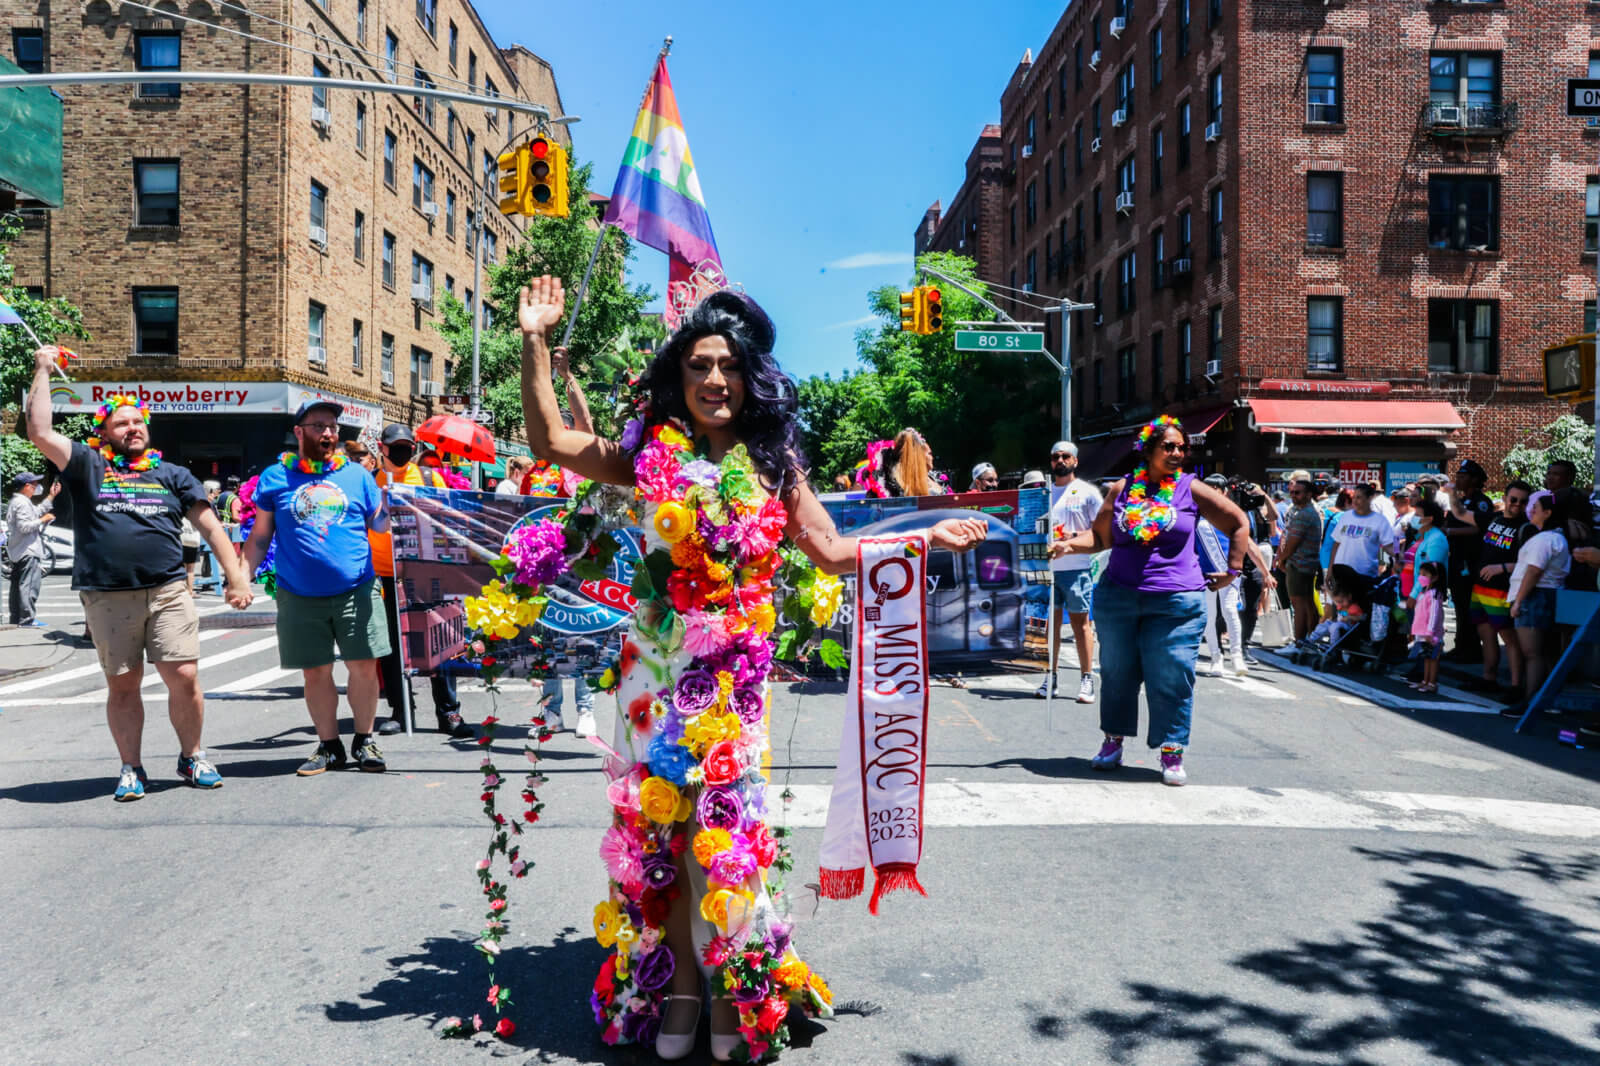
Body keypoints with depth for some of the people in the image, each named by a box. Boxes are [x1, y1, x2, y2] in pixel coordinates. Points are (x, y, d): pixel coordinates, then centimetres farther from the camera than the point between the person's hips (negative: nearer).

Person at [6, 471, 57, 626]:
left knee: (17, 585, 13)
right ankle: (27, 618, -13)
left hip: (16, 552, 11)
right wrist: (43, 520, -12)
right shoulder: (23, 503, -15)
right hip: (28, 551, -11)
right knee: (29, 585, -11)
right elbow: (24, 526, -23)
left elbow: (38, 511, 22)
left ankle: (15, 618, 19)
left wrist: (51, 496, 23)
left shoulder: (15, 501, 17)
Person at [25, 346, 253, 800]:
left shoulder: (172, 474, 13)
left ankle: (192, 757, 16)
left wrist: (236, 577, -1)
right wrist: (43, 372, 2)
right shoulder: (86, 466, 11)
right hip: (107, 598, 0)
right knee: (122, 685, 7)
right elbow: (40, 432, -2)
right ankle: (130, 768, 20)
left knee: (184, 678, -3)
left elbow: (211, 526, 9)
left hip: (168, 593, 0)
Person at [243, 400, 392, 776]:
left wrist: (389, 501, -14)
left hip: (355, 592, 0)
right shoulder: (275, 477, 7)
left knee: (364, 666, -1)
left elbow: (380, 524, 6)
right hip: (300, 598, 0)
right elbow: (260, 537, 10)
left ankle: (364, 741, 16)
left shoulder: (357, 475, 8)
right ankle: (329, 746, 21)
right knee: (315, 673, 7)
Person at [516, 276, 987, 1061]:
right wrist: (536, 342, 1)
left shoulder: (772, 461, 6)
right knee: (659, 821, 6)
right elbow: (550, 441, 6)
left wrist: (926, 538, 7)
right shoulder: (651, 451, 4)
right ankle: (677, 987, 22)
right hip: (658, 663, 1)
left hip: (736, 668, 0)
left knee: (724, 827, 0)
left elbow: (832, 551, 10)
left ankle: (730, 991, 18)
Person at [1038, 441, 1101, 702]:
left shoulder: (1088, 492, 2)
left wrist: (1074, 537, -16)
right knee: (1052, 621, 6)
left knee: (1080, 621, -2)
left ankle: (1086, 679, 4)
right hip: (1047, 566, 4)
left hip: (1077, 567, -4)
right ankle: (1051, 676, 12)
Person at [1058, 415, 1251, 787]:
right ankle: (1113, 742, 26)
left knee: (1171, 678, -1)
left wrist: (1232, 570, 7)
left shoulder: (1191, 489, 1)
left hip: (1175, 602, -2)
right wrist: (1070, 544, -5)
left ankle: (1172, 754, 11)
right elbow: (1100, 536, 12)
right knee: (1117, 673, 11)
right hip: (1117, 598, 2)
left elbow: (1239, 524, 10)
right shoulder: (1123, 488, 6)